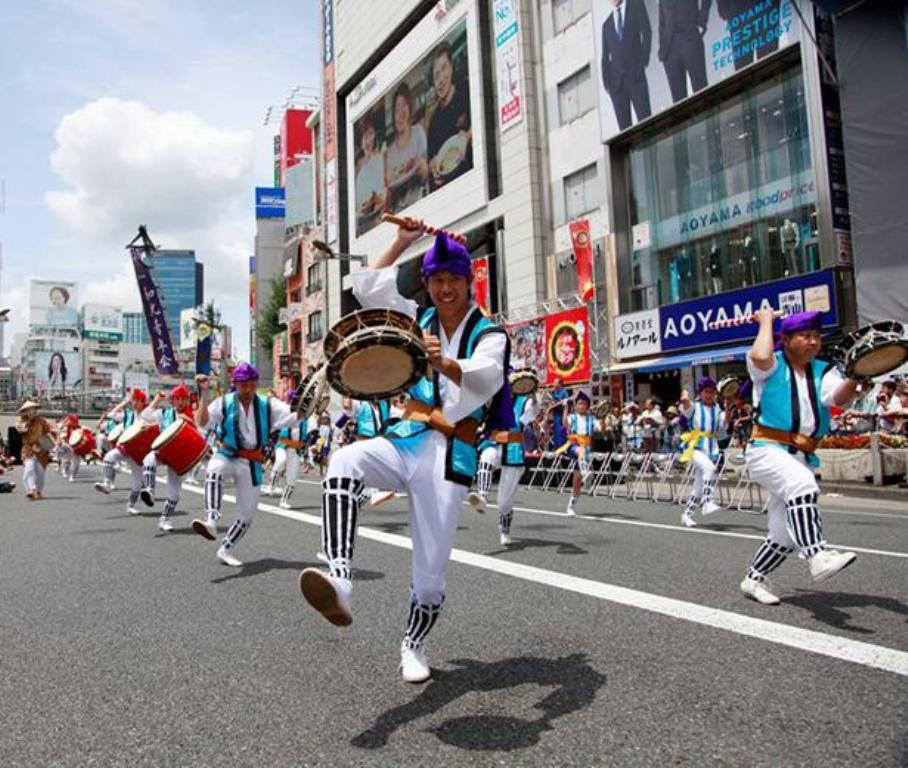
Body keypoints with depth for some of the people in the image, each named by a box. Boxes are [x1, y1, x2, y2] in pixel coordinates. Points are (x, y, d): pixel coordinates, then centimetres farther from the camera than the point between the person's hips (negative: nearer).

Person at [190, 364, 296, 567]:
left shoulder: (268, 405, -2)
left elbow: (296, 416, -12)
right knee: (214, 471, -40)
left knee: (247, 514, 6)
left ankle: (225, 550, 26)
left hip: (251, 464, 2)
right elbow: (202, 422, -19)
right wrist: (204, 393, -24)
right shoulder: (224, 403, -5)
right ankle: (211, 522, -47)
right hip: (226, 456, -2)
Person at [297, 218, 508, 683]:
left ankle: (414, 645, 26)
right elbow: (367, 289, 11)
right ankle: (339, 581, -40)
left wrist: (445, 364, -45)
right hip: (407, 439, 3)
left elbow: (486, 379, -24)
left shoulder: (489, 335, -2)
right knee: (345, 462, -31)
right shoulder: (419, 321, 13)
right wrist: (402, 243, 8)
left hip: (452, 453, -3)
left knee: (431, 569, -2)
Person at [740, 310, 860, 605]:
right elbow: (760, 356, -25)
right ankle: (817, 556, -44)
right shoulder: (773, 365, 0)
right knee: (803, 484, -37)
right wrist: (766, 321, -9)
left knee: (785, 534, 10)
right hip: (767, 450, -6)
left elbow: (840, 398, -9)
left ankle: (754, 579, 28)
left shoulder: (823, 371, 11)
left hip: (801, 458, 6)